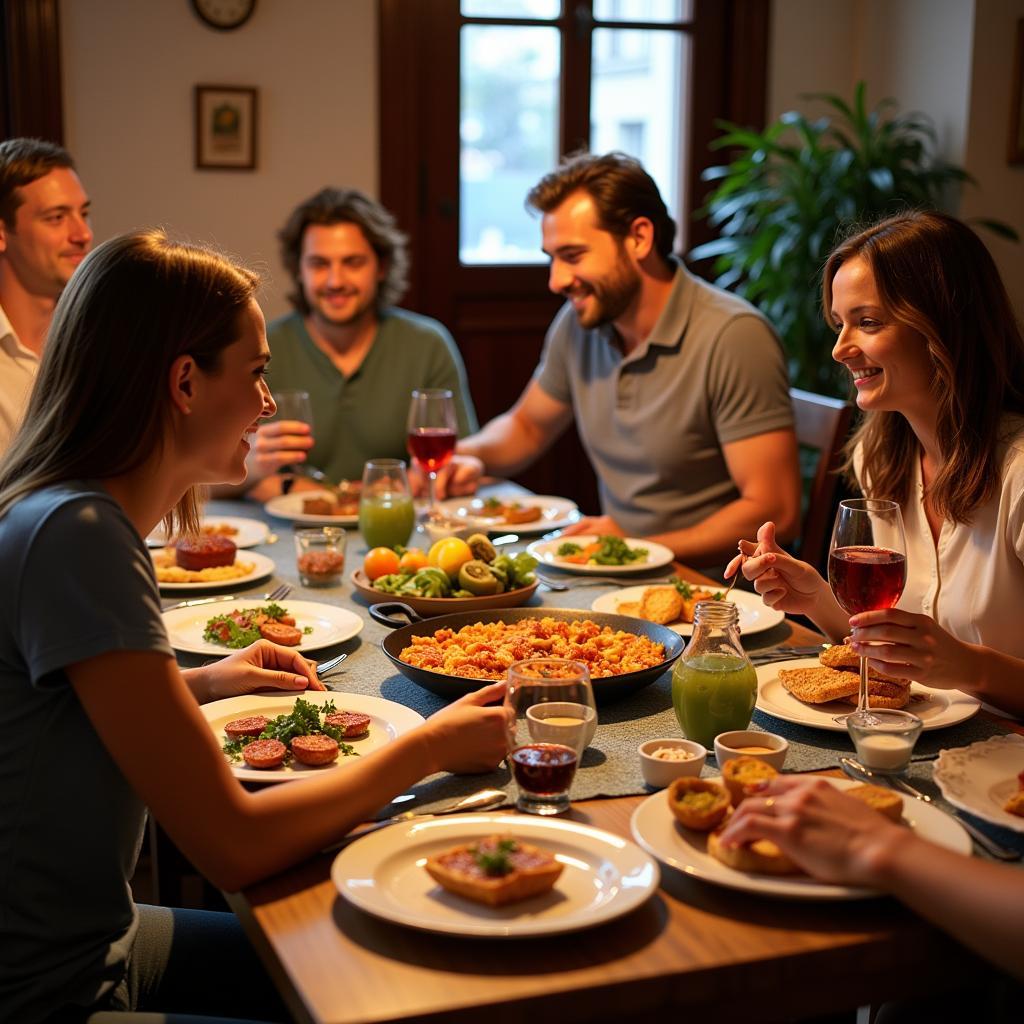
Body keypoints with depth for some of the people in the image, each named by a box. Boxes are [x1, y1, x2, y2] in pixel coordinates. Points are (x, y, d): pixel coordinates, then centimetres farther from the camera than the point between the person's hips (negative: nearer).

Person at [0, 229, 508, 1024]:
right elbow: (235, 844, -25)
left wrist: (194, 685, 6)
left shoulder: (70, 514, 1)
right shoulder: (74, 537, -26)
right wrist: (432, 747, -14)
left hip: (89, 938, 8)